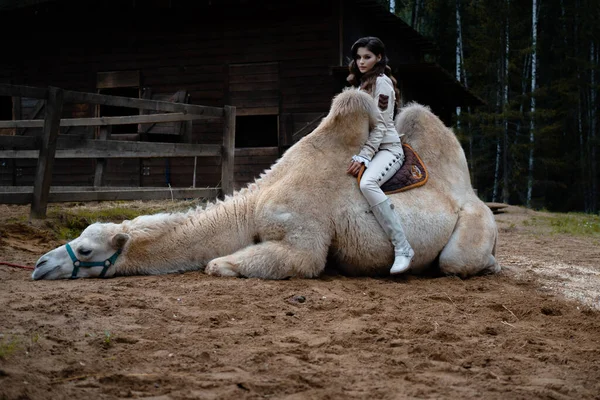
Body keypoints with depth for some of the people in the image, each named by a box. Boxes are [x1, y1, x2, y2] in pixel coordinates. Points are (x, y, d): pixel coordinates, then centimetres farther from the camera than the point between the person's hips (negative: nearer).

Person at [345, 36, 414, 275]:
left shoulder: (381, 82, -7)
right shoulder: (362, 83, 20)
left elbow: (380, 125, -15)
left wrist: (363, 157, -21)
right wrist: (359, 155, 12)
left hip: (387, 148, -10)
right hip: (367, 149, 10)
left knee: (367, 183, -36)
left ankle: (402, 249, -38)